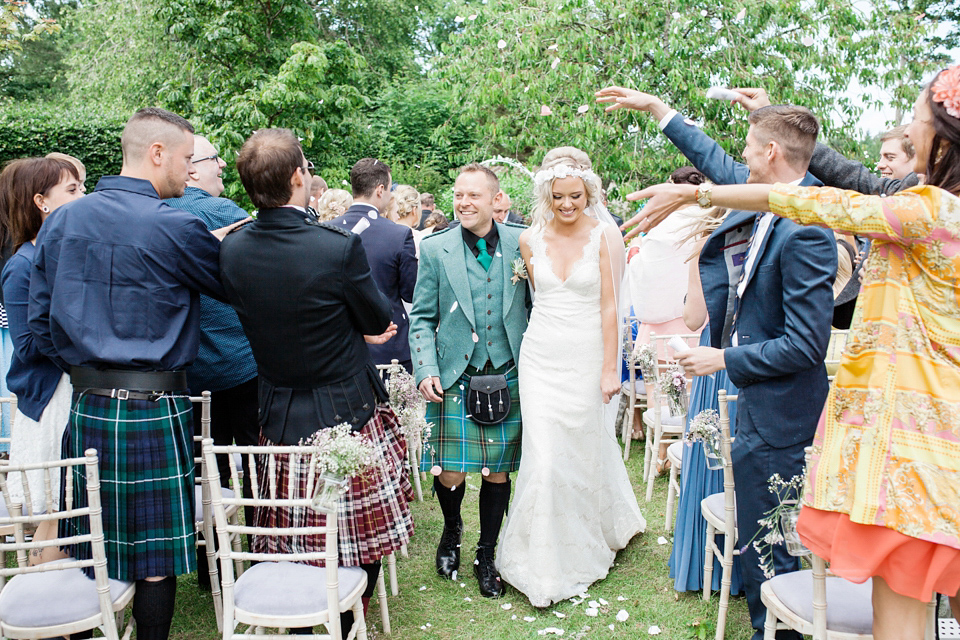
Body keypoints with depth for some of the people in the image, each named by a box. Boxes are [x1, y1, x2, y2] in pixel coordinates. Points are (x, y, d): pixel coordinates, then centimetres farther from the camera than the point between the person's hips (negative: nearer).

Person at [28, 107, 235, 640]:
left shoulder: (59, 221, 7)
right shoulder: (174, 227, -13)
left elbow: (39, 321, 9)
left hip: (86, 407, 6)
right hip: (153, 411, -6)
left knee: (90, 550, 18)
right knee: (155, 555, 7)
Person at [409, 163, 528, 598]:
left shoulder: (521, 243, 0)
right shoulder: (435, 249, -2)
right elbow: (422, 318, 1)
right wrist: (426, 371, -10)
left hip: (509, 377, 1)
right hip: (455, 378, -1)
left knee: (499, 470, 9)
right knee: (451, 472, -1)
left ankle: (487, 554, 31)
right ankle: (452, 529, 33)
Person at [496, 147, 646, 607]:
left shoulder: (605, 235, -6)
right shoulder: (530, 240, 2)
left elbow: (610, 306, -7)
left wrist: (610, 369, -8)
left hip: (586, 359, -2)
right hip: (539, 358, 2)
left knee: (585, 449, 12)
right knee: (543, 456, -2)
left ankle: (586, 545, 41)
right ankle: (546, 566, 13)